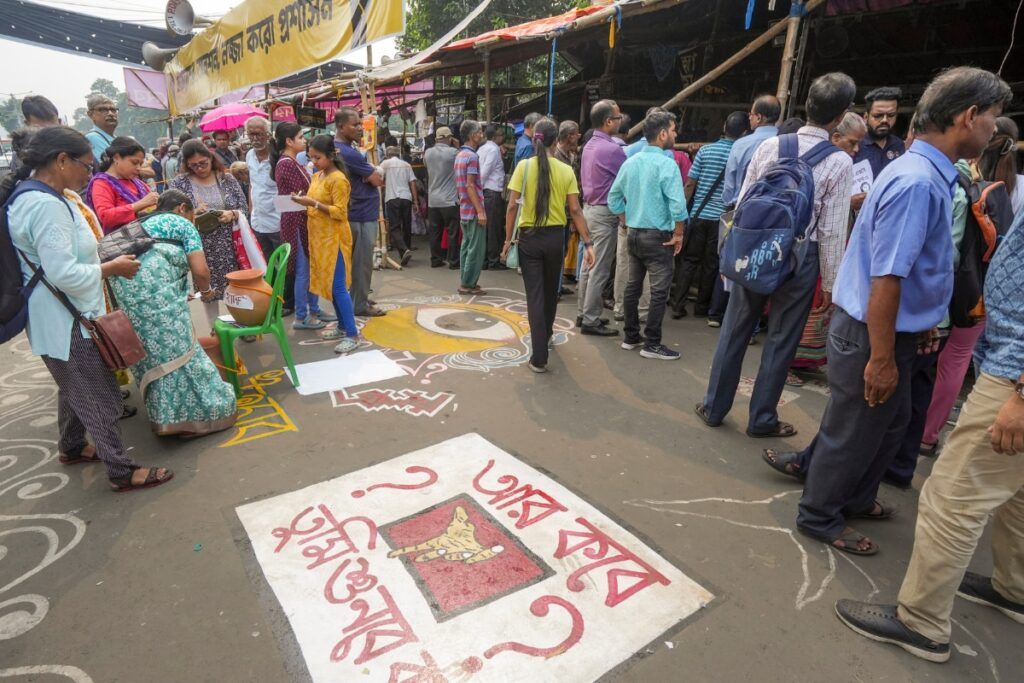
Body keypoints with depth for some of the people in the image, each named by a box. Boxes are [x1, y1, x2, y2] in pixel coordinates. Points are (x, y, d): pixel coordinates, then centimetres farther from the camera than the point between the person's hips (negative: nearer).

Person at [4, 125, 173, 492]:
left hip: (59, 318, 10)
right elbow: (63, 273, -28)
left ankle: (72, 447, 44)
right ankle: (122, 471, 12)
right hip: (67, 321, -10)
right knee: (100, 398, 0)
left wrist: (104, 261, 10)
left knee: (75, 388, 26)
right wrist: (113, 267, -16)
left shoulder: (28, 197, 9)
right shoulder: (47, 205, -25)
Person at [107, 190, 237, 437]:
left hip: (122, 283, 7)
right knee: (177, 348, 0)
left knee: (151, 351, 16)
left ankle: (166, 414, 26)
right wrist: (205, 290, 20)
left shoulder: (144, 223, 34)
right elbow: (200, 270, 0)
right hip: (154, 287, -7)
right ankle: (198, 412, 8)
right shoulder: (183, 224, 13)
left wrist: (181, 292, 36)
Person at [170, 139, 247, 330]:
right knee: (209, 291, 9)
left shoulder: (227, 179, 3)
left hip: (230, 247, 1)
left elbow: (243, 209, 4)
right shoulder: (179, 183, 0)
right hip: (201, 250, 0)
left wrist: (232, 214, -17)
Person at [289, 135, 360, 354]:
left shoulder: (338, 179, -13)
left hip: (334, 238, -9)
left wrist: (313, 203, -23)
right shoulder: (316, 176, 13)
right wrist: (304, 202, 3)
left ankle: (352, 335, -5)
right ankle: (342, 326, 22)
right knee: (328, 284, 12)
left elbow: (340, 212, -18)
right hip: (319, 237, 9)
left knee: (338, 286, -10)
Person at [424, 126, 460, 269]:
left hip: (432, 200, 5)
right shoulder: (453, 152, -10)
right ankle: (453, 261, 3)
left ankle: (435, 260, 15)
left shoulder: (428, 153, 4)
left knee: (435, 231, 10)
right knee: (452, 232, 1)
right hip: (449, 199, -5)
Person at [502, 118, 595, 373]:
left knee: (535, 296, 2)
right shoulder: (566, 170, -2)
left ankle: (539, 357, -3)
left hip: (529, 237, -2)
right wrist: (588, 243, -3)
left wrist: (508, 239, -2)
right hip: (555, 237, 2)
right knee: (550, 292, 21)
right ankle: (545, 337, 43)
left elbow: (513, 205, -9)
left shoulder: (524, 166, -6)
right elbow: (575, 210, -6)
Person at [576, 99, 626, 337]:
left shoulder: (589, 145, 11)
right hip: (605, 213, -9)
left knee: (589, 265, 14)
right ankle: (590, 320, 1)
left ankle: (583, 313, 21)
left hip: (589, 209, 9)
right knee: (600, 270, -4)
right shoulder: (611, 149, -18)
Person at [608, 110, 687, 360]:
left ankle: (630, 337, 23)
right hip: (658, 236, -7)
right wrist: (678, 234, -9)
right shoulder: (666, 164, -14)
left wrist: (629, 223, 16)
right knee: (659, 291, 0)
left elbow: (614, 199, 11)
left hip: (634, 234, 7)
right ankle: (651, 344, 5)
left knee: (633, 286, 14)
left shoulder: (630, 162, 7)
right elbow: (677, 204, -22)